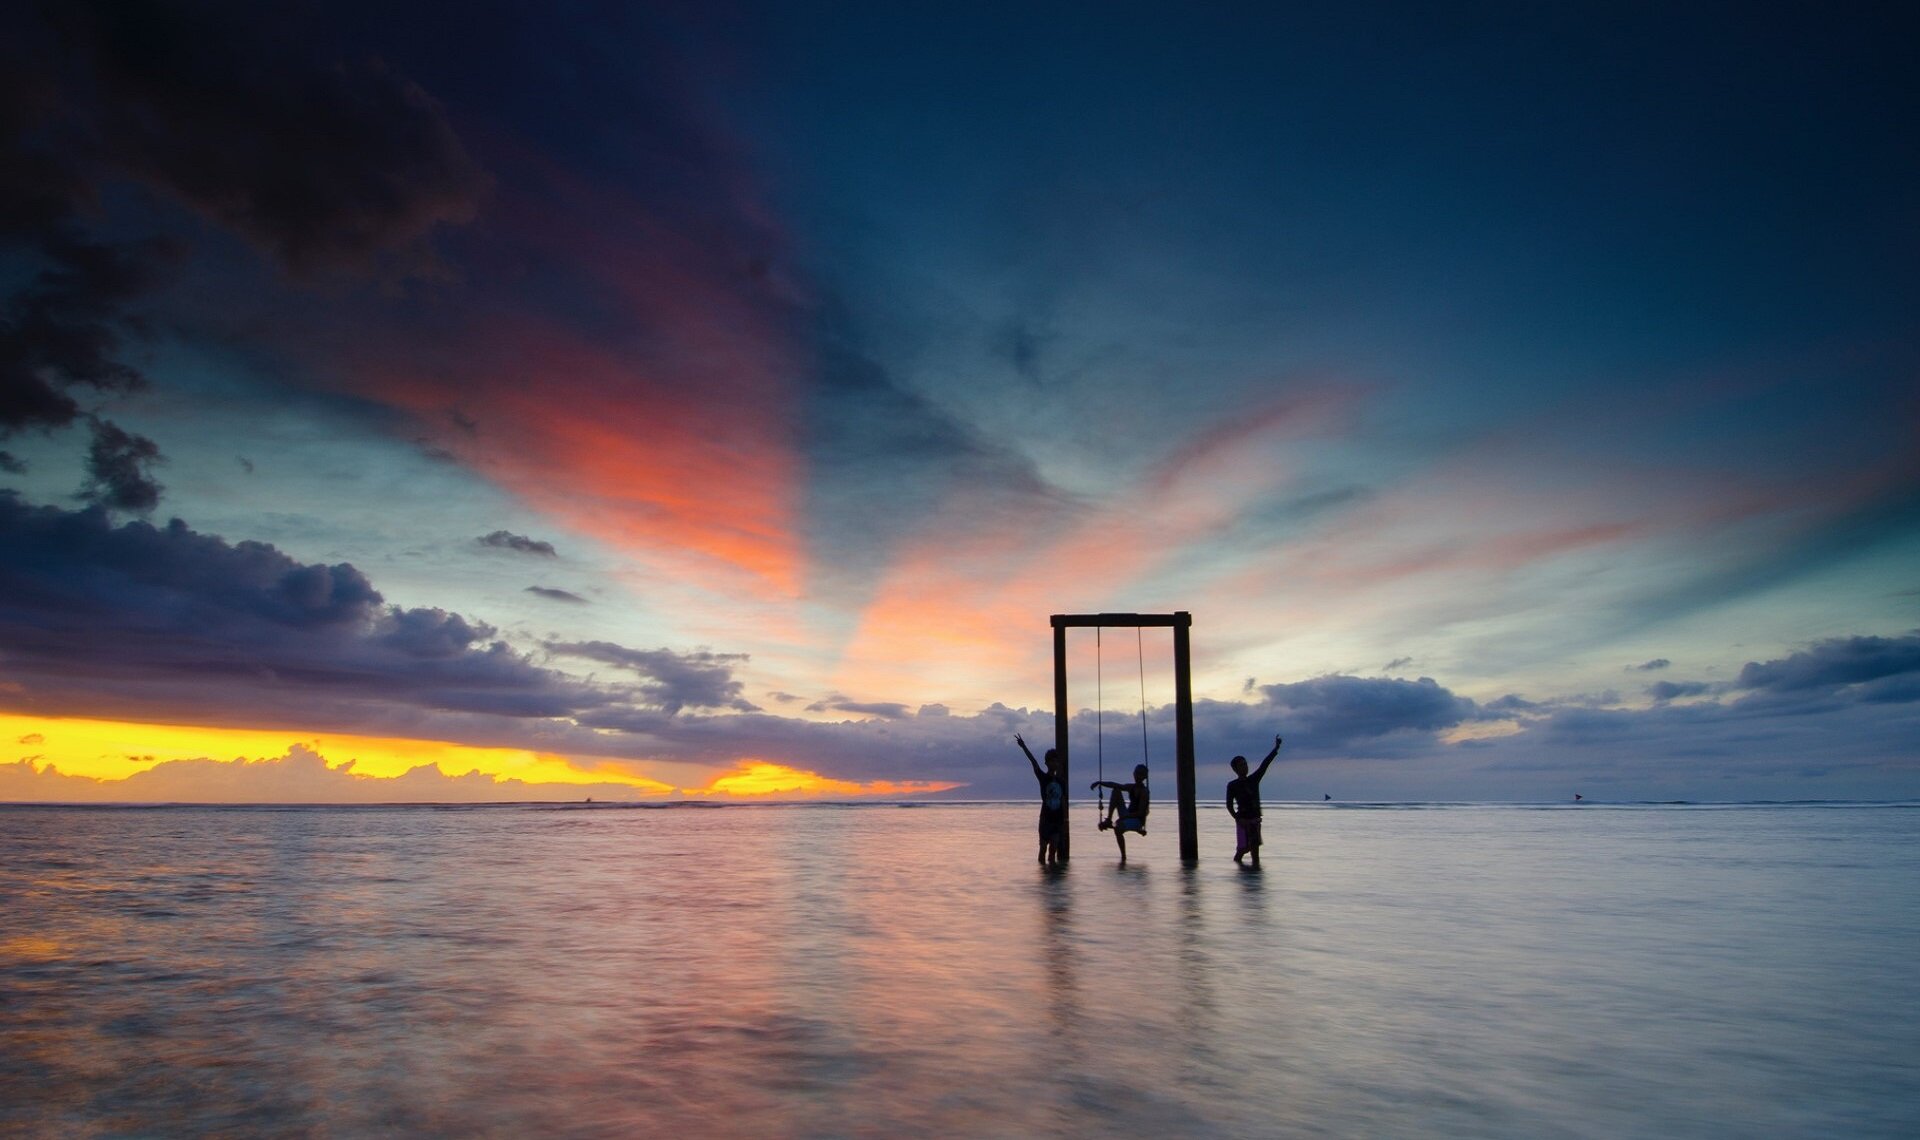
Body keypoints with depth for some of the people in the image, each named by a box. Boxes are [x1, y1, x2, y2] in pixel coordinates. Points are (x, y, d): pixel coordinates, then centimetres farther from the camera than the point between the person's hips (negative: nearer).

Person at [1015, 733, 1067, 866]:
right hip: (1046, 818, -3)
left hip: (1058, 819, 3)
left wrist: (1065, 821, 6)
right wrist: (1024, 747, -30)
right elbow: (1034, 763, -16)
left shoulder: (1061, 782, 8)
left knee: (1054, 847, 0)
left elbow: (1063, 802, 10)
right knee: (1044, 846, 2)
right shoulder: (1043, 777, -3)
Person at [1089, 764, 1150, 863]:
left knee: (1118, 828, -39)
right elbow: (1115, 785, 9)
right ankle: (1108, 820, -11)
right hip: (1127, 817, 8)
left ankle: (1123, 857, -22)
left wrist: (1123, 817, -26)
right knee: (1116, 790, -3)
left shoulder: (1144, 792, -14)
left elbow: (1141, 813, -20)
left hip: (1137, 821, -8)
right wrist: (1100, 782, -6)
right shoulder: (1131, 787, 9)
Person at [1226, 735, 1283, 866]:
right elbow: (1229, 805, -6)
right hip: (1243, 820, -4)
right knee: (1245, 846, -2)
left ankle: (1256, 865, 10)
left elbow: (1265, 764, 0)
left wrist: (1276, 748, -8)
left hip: (1255, 819, 4)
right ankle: (1237, 858, 23)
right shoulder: (1232, 785, -4)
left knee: (1255, 845, 5)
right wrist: (1238, 819, -19)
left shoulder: (1254, 779, 8)